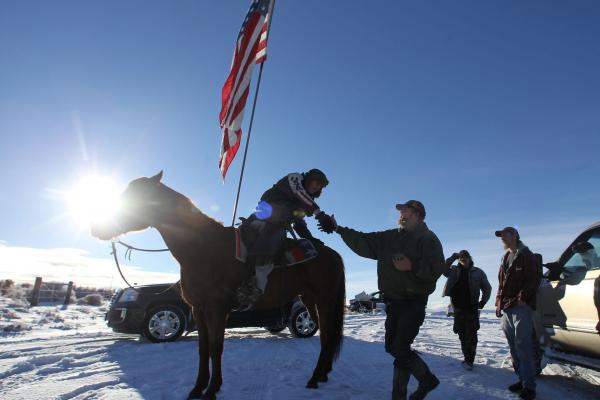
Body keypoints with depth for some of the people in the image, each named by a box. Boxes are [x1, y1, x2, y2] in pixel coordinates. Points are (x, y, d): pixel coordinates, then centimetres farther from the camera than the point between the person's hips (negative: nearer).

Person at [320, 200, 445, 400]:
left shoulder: (428, 239, -5)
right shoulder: (390, 237, 11)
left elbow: (436, 269, -15)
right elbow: (363, 242, 9)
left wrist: (412, 267, -27)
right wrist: (339, 229, 4)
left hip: (414, 302, -7)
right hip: (393, 301, 7)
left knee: (400, 349, -8)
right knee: (393, 347, 13)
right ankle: (427, 379, 28)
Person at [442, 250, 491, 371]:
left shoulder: (478, 272, 4)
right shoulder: (454, 271, 6)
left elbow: (487, 288, 11)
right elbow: (444, 270, -14)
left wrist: (482, 303, 2)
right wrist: (453, 257, -18)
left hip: (472, 308, -1)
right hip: (458, 307, 2)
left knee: (471, 335, -4)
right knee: (462, 334, 9)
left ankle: (469, 360, 2)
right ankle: (467, 358, 21)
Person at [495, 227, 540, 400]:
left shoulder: (526, 255, -2)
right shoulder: (505, 258, 21)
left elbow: (533, 280, -11)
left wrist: (522, 298, -19)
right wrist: (499, 302, 15)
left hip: (521, 307, -8)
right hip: (507, 308, 8)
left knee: (523, 347, -9)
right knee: (514, 347, 11)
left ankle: (529, 386, -3)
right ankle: (522, 379, 20)